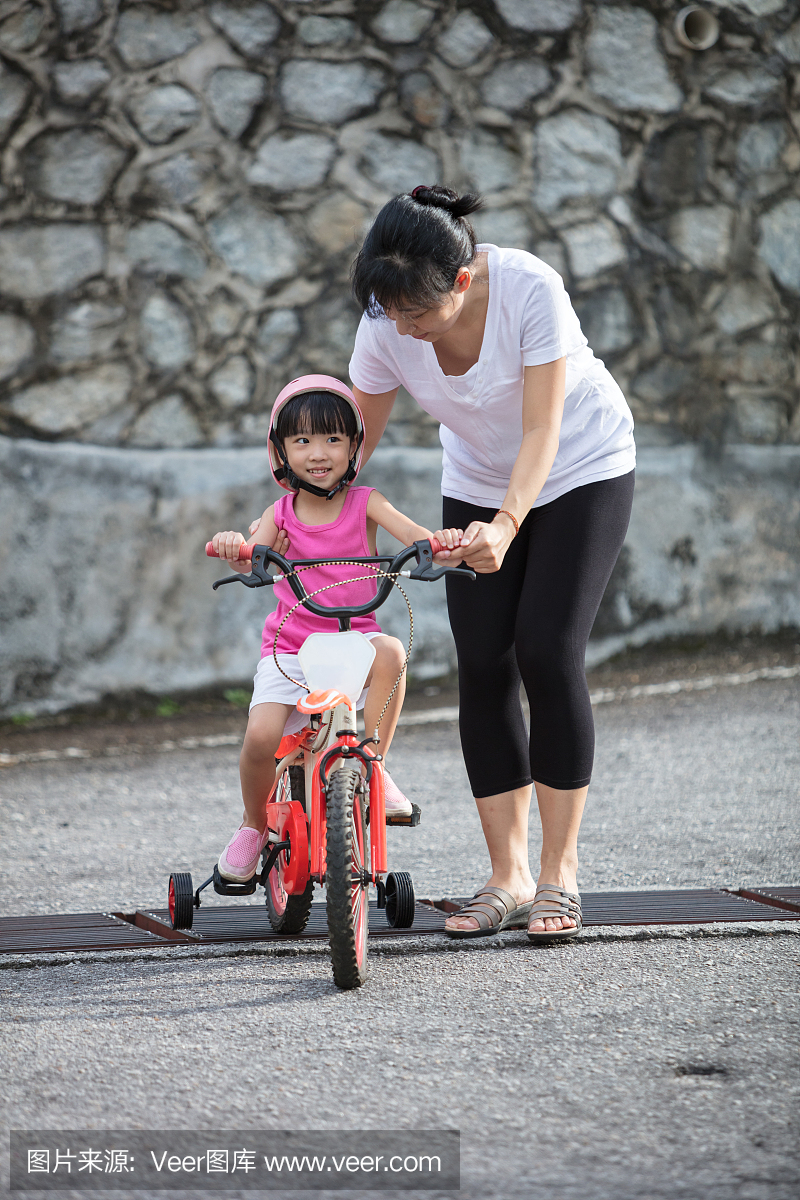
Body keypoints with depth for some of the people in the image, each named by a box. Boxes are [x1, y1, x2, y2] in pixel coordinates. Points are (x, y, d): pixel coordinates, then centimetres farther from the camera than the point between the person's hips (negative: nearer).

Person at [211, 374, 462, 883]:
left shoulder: (364, 504, 0)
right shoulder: (281, 514, 1)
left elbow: (413, 534, -17)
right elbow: (251, 562, -16)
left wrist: (442, 543, -40)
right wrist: (233, 548, -41)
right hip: (290, 647, 0)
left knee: (390, 651, -36)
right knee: (261, 737, -24)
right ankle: (254, 823, 6)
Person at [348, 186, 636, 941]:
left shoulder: (531, 290, -32)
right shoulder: (387, 324, -20)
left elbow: (543, 432, -33)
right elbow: (356, 438, -8)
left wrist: (505, 524, -48)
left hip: (579, 472, -4)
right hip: (479, 480, 4)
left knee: (547, 653, -15)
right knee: (482, 665, -7)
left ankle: (558, 877, -7)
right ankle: (507, 877, 1)